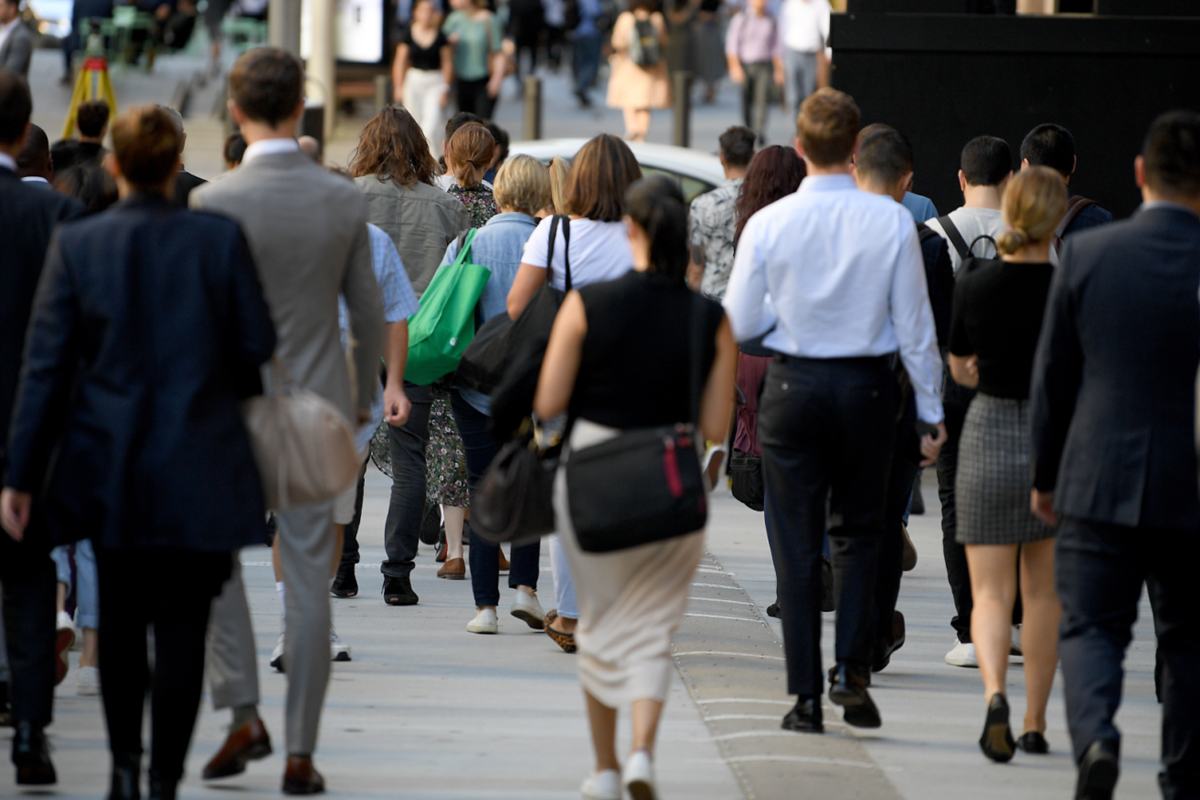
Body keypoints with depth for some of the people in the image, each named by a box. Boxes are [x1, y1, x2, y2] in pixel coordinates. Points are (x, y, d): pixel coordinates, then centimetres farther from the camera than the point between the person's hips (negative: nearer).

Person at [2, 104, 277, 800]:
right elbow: (257, 346, -2)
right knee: (183, 630, 2)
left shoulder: (77, 246, -6)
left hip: (109, 471, 1)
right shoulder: (221, 239, -7)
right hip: (199, 471, -1)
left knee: (120, 620, 19)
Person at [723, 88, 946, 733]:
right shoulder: (892, 222, -8)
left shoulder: (768, 224, -8)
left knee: (797, 544, 7)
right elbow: (915, 324, -4)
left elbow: (740, 323, -3)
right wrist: (930, 410, 4)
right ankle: (852, 670, 2)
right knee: (858, 534, 16)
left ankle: (806, 696, 7)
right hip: (867, 388, 0)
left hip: (792, 387, 0)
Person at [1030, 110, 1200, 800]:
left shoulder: (1087, 253, -5)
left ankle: (1096, 734, -22)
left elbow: (1054, 375, 2)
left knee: (1091, 627, 5)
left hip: (1101, 482, 0)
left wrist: (1046, 475, 14)